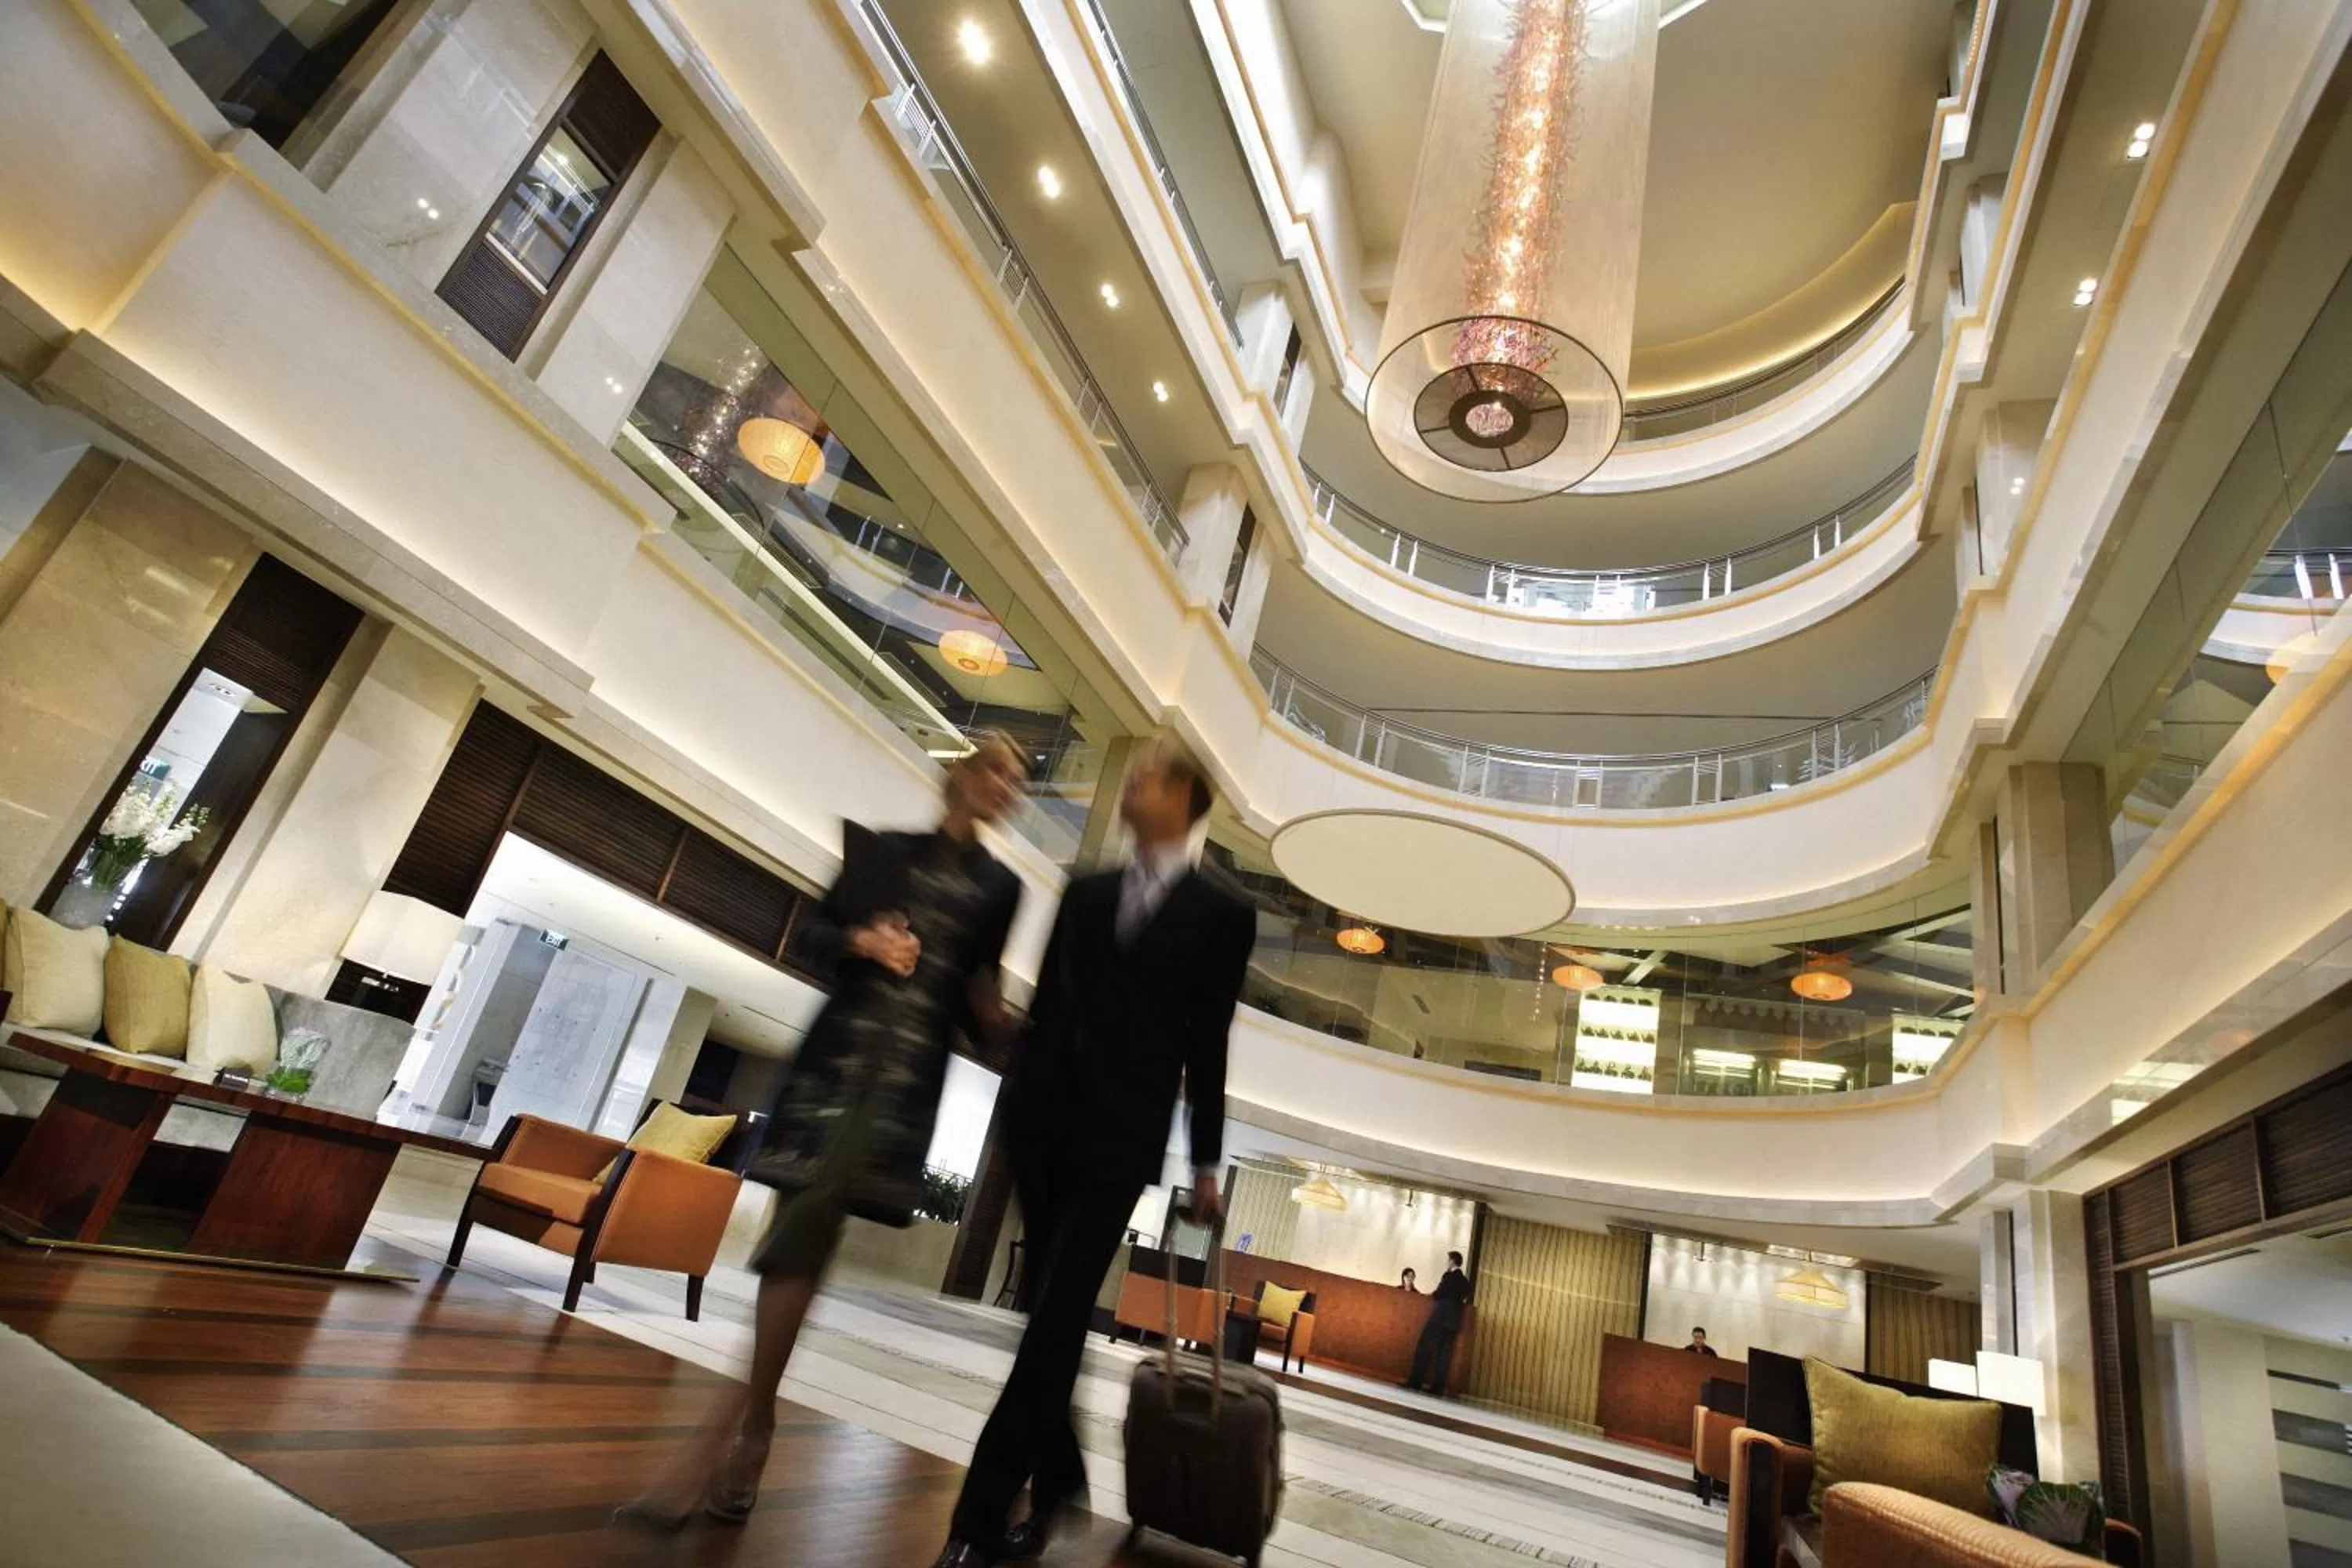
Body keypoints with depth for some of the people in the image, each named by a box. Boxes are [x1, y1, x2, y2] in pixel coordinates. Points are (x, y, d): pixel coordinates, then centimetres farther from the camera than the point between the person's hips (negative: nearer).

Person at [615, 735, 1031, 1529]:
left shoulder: (1000, 888, 10)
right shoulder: (881, 848, 11)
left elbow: (977, 998, 10)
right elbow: (811, 936, 10)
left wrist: (1004, 1026, -10)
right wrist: (859, 939, -10)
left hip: (912, 1068, -1)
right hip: (840, 1047, 1)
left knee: (811, 1223, -13)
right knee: (801, 1229, 2)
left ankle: (738, 1422, -3)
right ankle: (752, 1423, 16)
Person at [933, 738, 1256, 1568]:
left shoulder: (1225, 913, 1)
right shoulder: (1085, 892, 11)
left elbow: (1208, 1042, 2)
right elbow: (1046, 1003, 13)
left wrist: (1206, 1163, 3)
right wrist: (1018, 1098, 9)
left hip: (1121, 1136, -4)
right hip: (1045, 1120, 4)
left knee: (1057, 1320, -6)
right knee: (1052, 1315, 13)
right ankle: (1057, 1476, 31)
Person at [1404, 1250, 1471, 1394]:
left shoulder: (1449, 1276, -8)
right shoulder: (1465, 1281, 14)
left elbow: (1438, 1294, -11)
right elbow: (1464, 1300, 19)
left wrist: (1432, 1295, 10)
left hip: (1440, 1318, -7)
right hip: (1453, 1321, 7)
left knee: (1424, 1349, -5)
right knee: (1444, 1354, 5)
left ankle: (1415, 1382, -11)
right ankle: (1437, 1387, 0)